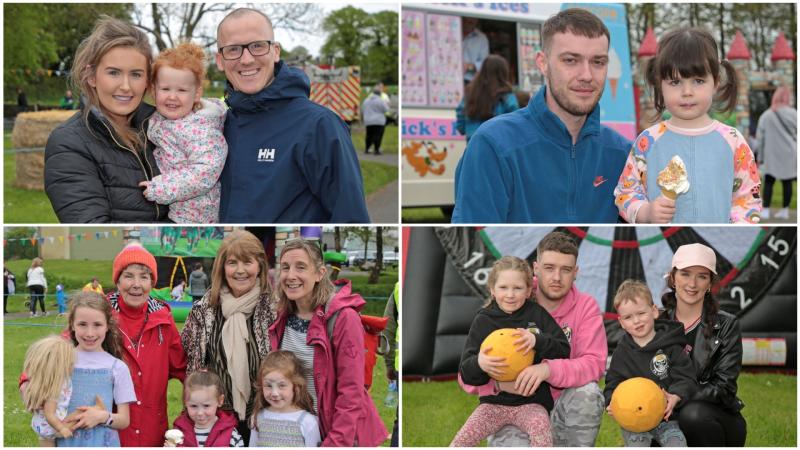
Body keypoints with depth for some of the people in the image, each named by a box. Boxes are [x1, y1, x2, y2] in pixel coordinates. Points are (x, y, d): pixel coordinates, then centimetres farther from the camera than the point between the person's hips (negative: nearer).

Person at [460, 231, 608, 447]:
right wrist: (498, 382, -29)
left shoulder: (585, 306, -3)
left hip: (560, 411, 2)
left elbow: (594, 363, -17)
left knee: (588, 392, -30)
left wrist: (549, 369, -35)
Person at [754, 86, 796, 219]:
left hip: (771, 155, 0)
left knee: (769, 182, 4)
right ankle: (785, 210, 11)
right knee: (787, 182, 7)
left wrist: (760, 157, 9)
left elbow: (760, 138, 2)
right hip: (789, 154, 0)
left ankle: (765, 210, -2)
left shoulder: (766, 116, 0)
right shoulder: (793, 114, -3)